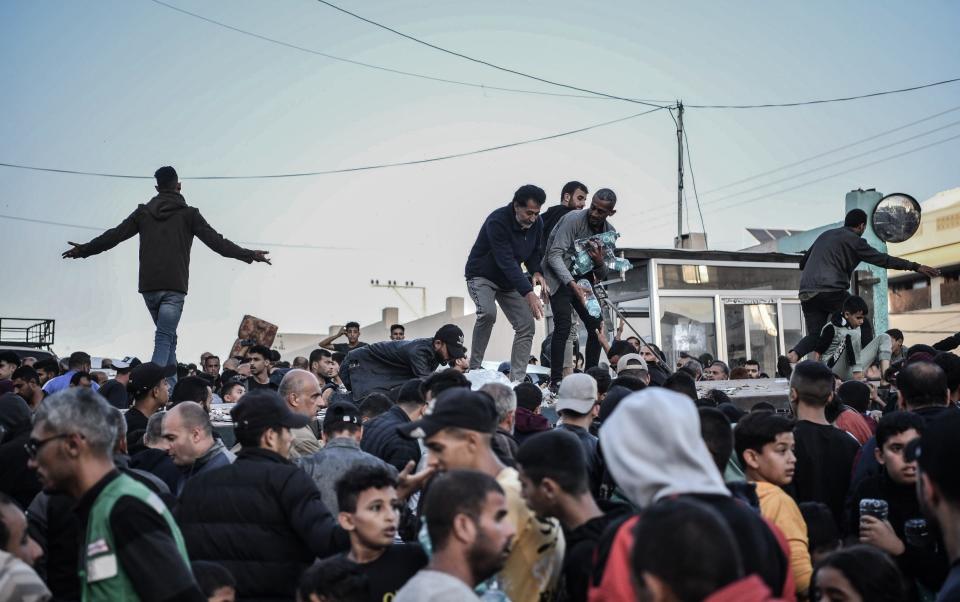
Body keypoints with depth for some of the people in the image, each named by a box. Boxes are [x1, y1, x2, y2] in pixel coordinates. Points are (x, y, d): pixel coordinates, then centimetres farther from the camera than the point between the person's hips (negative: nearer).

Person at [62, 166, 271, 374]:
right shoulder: (188, 214, 2)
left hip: (148, 287, 4)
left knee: (168, 336, 18)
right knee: (164, 338, -8)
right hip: (174, 288, -4)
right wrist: (249, 255, -1)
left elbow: (113, 236, 13)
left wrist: (83, 250, 26)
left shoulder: (143, 212, 11)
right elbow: (215, 241, -3)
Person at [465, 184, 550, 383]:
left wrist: (537, 272, -18)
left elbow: (534, 252, 5)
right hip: (482, 276, -7)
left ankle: (517, 380, 1)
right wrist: (528, 293, -42)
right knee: (488, 313, -34)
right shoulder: (497, 222, -31)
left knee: (527, 326, -4)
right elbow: (506, 262, -36)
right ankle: (474, 369, -19)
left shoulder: (537, 223, -9)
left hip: (510, 281, 7)